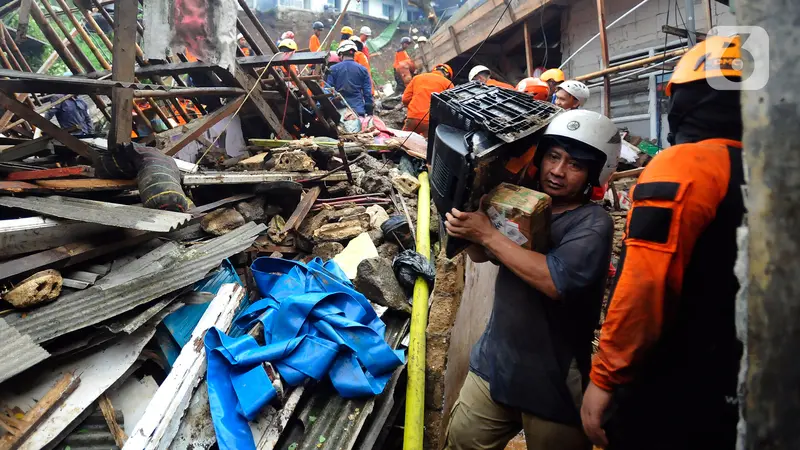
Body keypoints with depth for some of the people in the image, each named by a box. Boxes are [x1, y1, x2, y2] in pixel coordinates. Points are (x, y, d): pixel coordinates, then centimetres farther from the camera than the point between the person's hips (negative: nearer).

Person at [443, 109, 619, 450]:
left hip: (554, 379, -5)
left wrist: (488, 234, -25)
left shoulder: (594, 223, -16)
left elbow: (556, 280, -31)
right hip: (495, 361, 6)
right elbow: (481, 255, 10)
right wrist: (466, 228, -11)